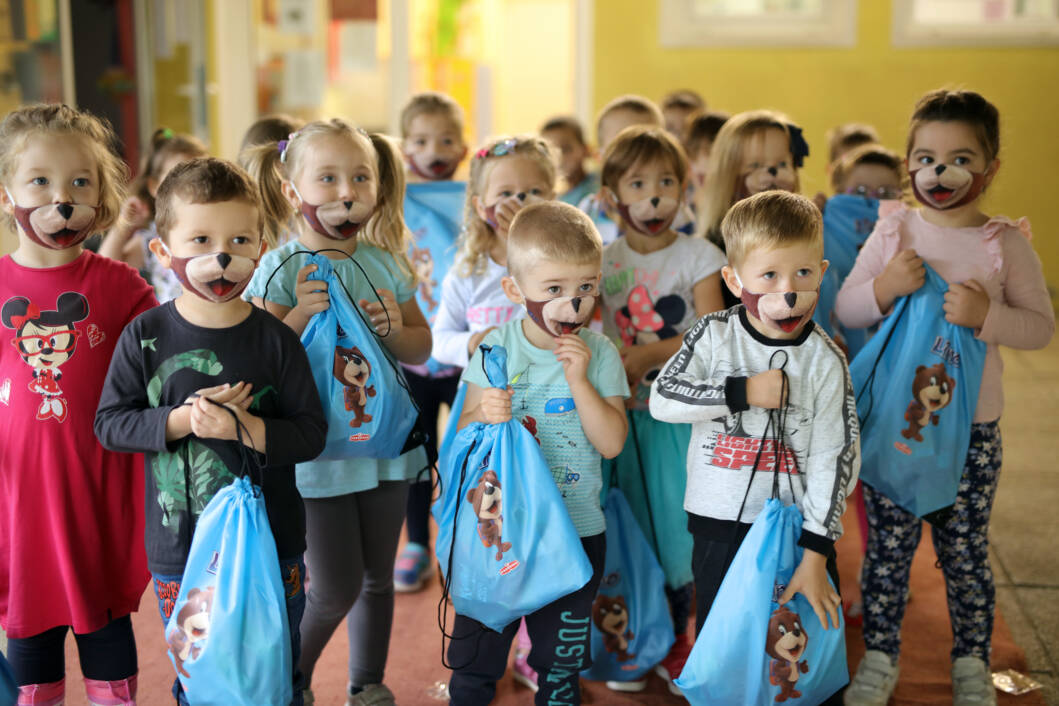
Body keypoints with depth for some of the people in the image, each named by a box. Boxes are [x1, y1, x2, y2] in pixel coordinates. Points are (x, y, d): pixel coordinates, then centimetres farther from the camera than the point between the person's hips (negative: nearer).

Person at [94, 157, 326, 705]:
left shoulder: (275, 339, -8)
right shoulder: (146, 336, -7)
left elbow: (311, 434, -8)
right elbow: (109, 424, -5)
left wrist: (247, 428, -24)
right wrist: (181, 420, -20)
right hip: (179, 546, 1)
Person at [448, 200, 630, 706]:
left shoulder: (598, 354, -6)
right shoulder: (497, 349, -6)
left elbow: (612, 443, -12)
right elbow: (463, 435, -4)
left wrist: (579, 379, -20)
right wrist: (484, 415, -26)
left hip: (576, 529, 0)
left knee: (562, 651, 15)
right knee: (477, 643, 12)